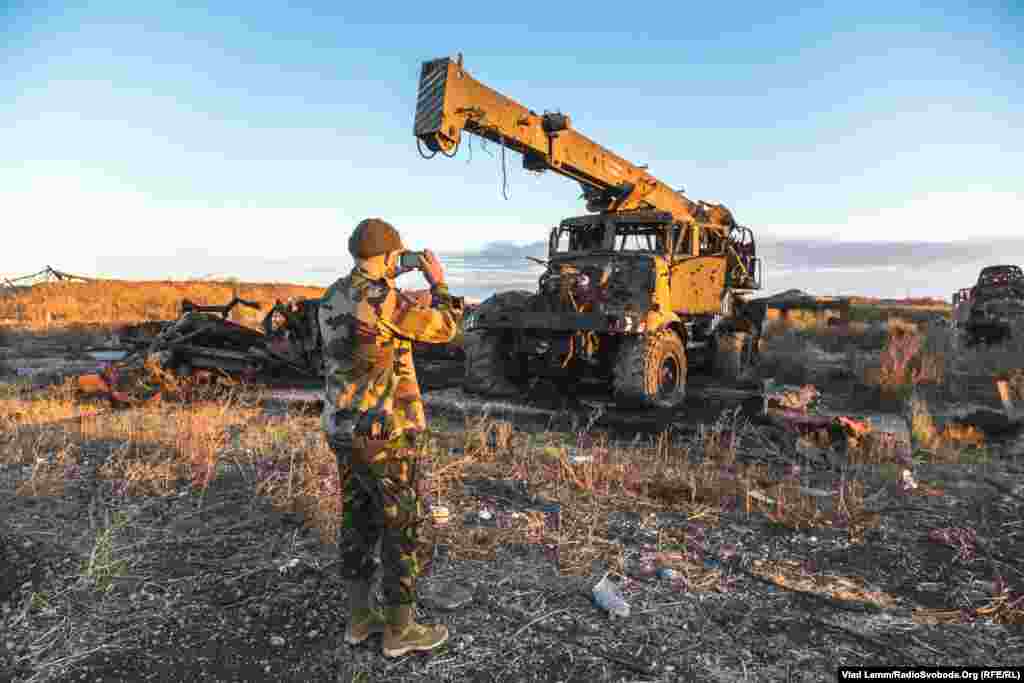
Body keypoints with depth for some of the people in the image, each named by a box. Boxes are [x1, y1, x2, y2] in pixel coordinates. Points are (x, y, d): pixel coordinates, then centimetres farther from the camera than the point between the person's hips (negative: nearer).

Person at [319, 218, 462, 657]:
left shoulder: (333, 299, 8)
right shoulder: (381, 300, -21)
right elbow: (444, 329, -9)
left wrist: (411, 307, 23)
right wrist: (438, 283, 6)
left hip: (344, 429, 9)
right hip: (384, 435, -9)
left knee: (359, 522, 18)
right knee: (404, 529, 6)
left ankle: (360, 617, 32)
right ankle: (400, 630, 20)